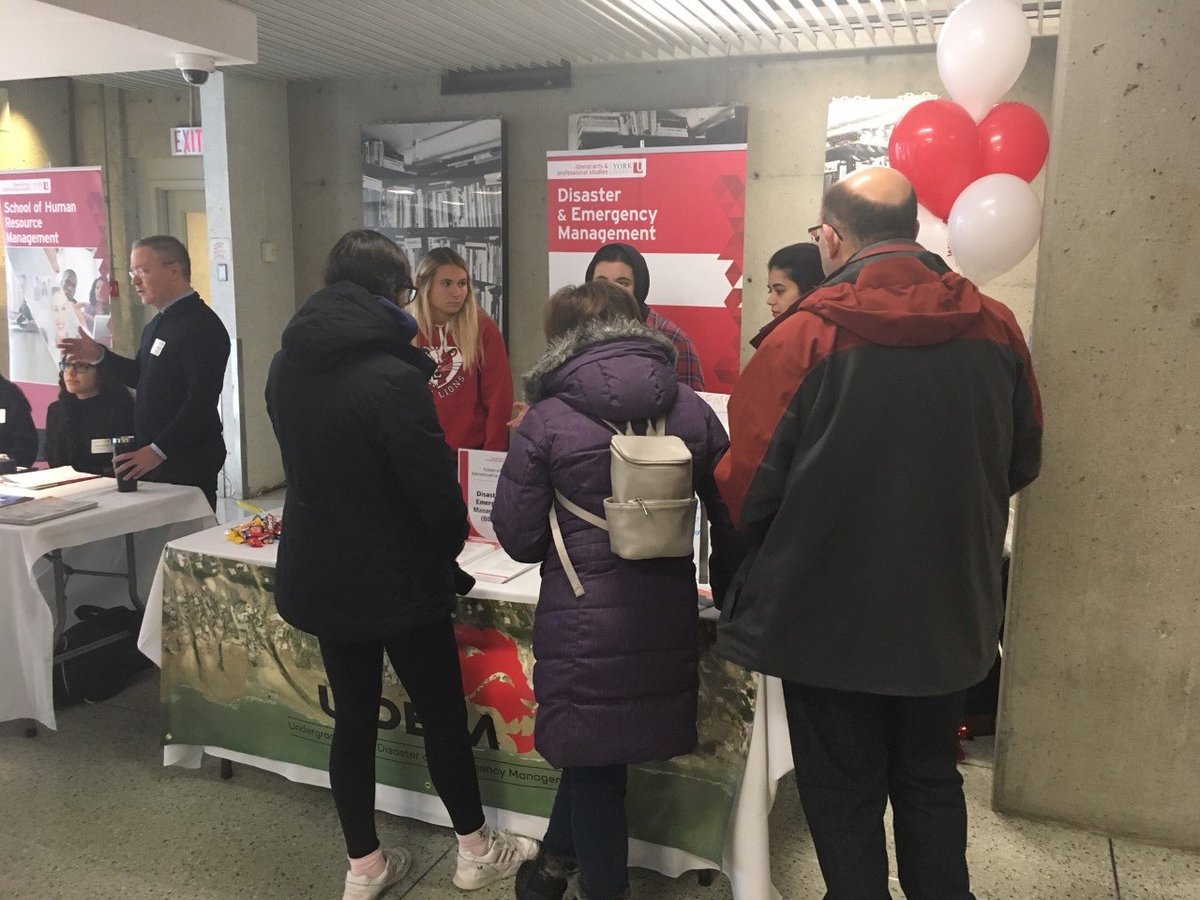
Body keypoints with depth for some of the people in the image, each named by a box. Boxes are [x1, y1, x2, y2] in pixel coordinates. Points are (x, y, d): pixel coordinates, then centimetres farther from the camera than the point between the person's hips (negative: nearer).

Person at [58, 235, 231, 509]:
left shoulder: (202, 326, -16)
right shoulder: (158, 324, 16)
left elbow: (202, 400, -23)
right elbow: (142, 377, 26)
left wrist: (158, 450, -25)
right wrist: (99, 357, 11)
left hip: (188, 463, -9)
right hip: (152, 457, 9)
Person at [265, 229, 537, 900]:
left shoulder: (288, 365, 0)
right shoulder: (392, 376, -23)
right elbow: (436, 485, -18)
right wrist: (452, 543, 0)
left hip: (320, 573, 6)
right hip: (399, 577, -6)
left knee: (354, 716, 17)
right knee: (443, 711, 12)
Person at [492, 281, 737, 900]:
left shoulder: (547, 421, -10)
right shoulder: (692, 410, -1)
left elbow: (518, 538, -5)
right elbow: (730, 517, 5)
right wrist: (727, 590, 22)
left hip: (583, 619, -3)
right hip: (667, 616, 4)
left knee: (594, 760, 16)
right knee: (598, 750, 23)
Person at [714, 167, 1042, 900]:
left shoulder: (806, 335, -18)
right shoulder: (996, 328, -4)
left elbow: (745, 486, -15)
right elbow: (1021, 464, 9)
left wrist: (762, 562, 7)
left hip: (829, 614, -4)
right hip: (949, 611, 4)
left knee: (844, 797, 15)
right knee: (931, 782, 24)